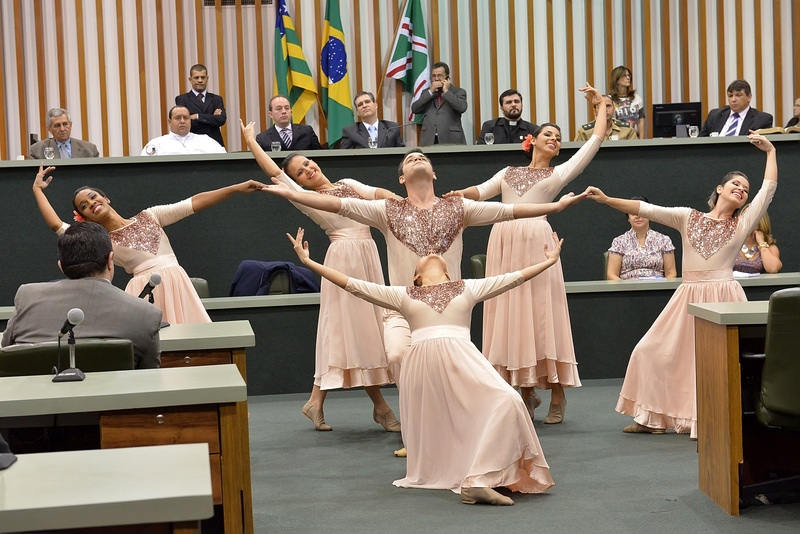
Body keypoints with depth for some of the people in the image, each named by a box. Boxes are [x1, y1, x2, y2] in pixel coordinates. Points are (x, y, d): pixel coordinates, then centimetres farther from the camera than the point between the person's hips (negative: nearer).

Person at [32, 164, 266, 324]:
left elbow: (193, 204, 12)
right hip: (147, 292, -2)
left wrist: (237, 188, 8)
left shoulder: (149, 217, 16)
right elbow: (56, 225, 5)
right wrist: (38, 190, 16)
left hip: (178, 287, 2)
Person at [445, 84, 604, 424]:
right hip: (503, 240, 3)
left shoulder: (559, 173, 17)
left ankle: (557, 396, 0)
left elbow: (595, 141, 17)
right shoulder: (509, 173, 24)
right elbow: (483, 190, 11)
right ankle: (526, 393, 11)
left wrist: (600, 104, 24)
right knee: (509, 314, 1)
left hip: (536, 239, -3)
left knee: (543, 314, -6)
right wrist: (462, 193, -8)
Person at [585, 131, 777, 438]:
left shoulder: (742, 225, 6)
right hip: (689, 296, 2)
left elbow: (768, 189, 2)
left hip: (723, 297, -2)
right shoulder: (688, 218, 8)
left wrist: (770, 152, 4)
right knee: (653, 352, 3)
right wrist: (606, 199, -4)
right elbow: (646, 210, 3)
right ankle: (654, 419, 16)